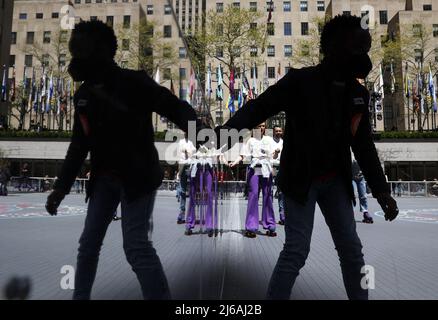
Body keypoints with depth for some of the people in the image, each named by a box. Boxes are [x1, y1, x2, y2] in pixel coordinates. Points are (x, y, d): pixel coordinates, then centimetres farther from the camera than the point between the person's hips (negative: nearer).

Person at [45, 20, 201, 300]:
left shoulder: (133, 82, -11)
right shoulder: (83, 95, 9)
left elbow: (176, 108, -15)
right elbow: (79, 145, 14)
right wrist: (61, 187, 13)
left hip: (137, 177, -6)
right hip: (104, 178, 7)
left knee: (136, 246, -14)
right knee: (89, 243, 13)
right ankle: (80, 296, 33)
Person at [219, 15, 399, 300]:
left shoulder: (358, 93, 5)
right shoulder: (301, 80, -12)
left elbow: (364, 145, 10)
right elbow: (260, 106, -16)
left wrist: (381, 189, 7)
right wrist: (228, 128, -37)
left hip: (335, 181, 6)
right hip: (300, 180, -6)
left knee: (351, 249, 11)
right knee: (297, 250, -9)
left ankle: (360, 297, 32)